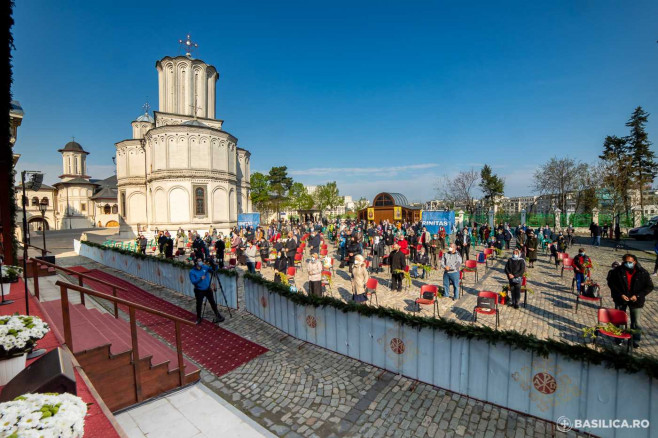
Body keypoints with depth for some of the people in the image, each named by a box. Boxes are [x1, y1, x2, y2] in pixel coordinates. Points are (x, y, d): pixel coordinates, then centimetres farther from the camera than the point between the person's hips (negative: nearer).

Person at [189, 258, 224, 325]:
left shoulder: (205, 267, -2)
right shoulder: (192, 271, -10)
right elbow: (193, 281, -17)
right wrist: (200, 278, -30)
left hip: (208, 289, 2)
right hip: (199, 291, -2)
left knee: (213, 302, 8)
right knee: (199, 304, 10)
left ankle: (218, 316, 22)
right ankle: (198, 318, 31)